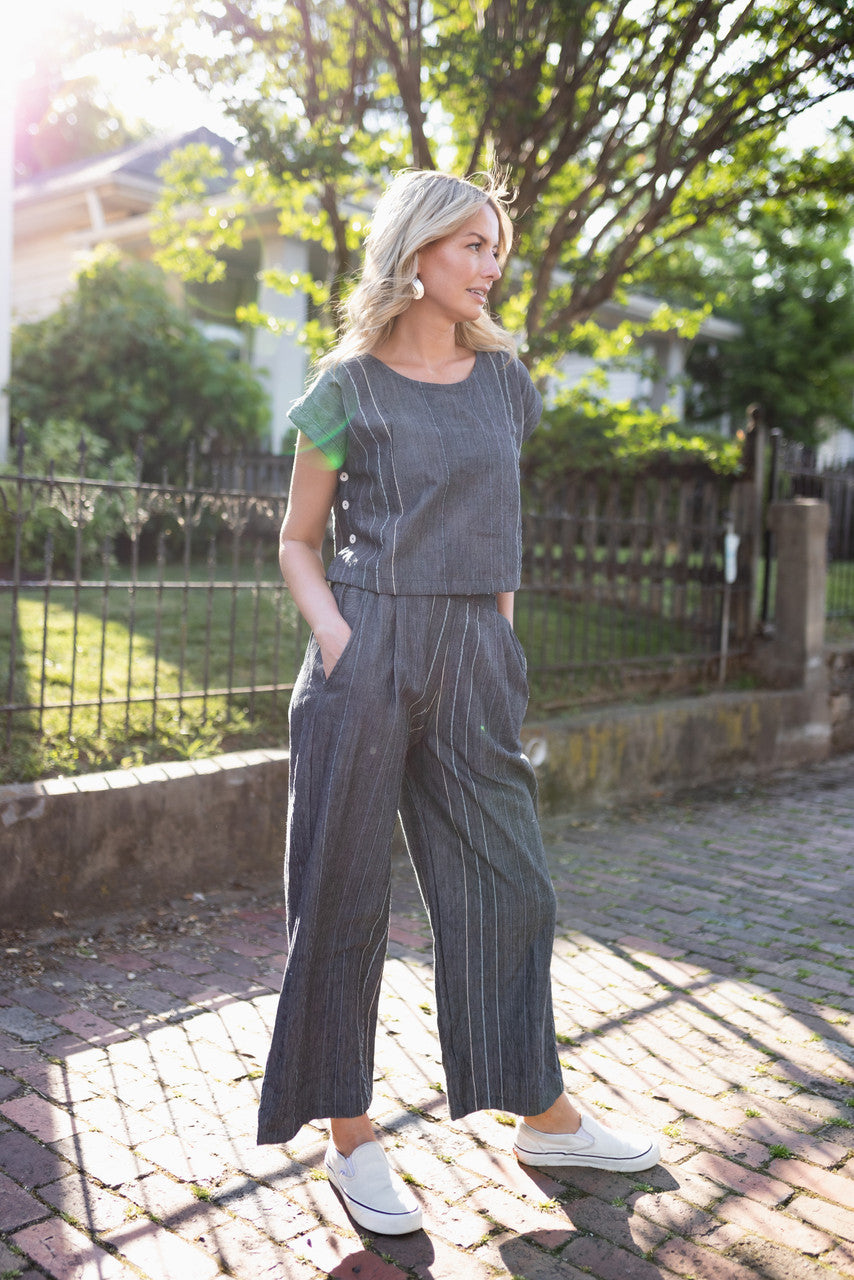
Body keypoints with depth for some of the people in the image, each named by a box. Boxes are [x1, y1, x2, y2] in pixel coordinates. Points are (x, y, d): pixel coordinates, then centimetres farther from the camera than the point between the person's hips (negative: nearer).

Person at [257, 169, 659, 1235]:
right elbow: (298, 543, 4)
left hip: (472, 657, 5)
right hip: (368, 646, -4)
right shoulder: (350, 386, 0)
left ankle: (544, 1117, 26)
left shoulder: (503, 377, 12)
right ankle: (349, 1135, 20)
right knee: (343, 891, 4)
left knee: (506, 880, 10)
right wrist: (339, 640, -11)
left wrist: (500, 628, 11)